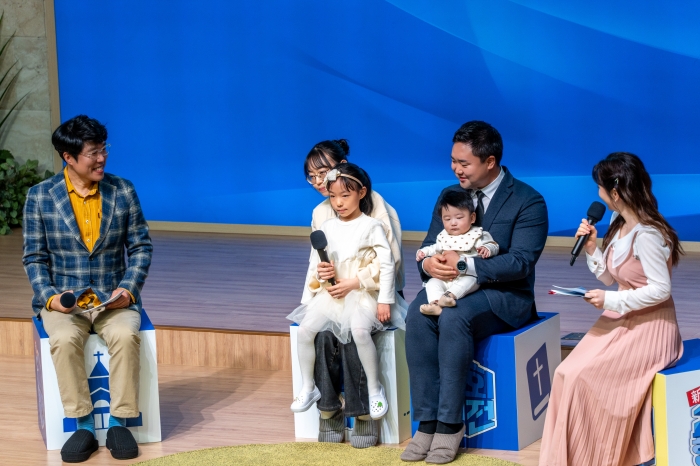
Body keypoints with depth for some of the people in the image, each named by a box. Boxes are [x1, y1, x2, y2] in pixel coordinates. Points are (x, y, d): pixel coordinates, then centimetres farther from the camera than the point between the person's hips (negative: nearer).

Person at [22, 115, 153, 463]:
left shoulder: (123, 191, 3)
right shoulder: (40, 197, 0)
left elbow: (140, 248, 6)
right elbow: (34, 257, 3)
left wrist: (128, 289, -9)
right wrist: (49, 297, -13)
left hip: (113, 300, 1)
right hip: (63, 301, -1)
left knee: (126, 335, -32)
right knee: (64, 340, -34)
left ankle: (119, 422, -20)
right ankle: (83, 426, -21)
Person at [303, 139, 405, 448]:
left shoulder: (374, 204, -7)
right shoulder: (320, 214, 11)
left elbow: (391, 258, -14)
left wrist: (357, 281, -26)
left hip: (376, 293, -4)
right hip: (338, 295, 4)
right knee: (323, 331, -27)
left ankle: (363, 411, -21)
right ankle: (329, 410, -18)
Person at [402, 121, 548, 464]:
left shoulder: (528, 201, -8)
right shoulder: (449, 195, 10)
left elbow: (520, 262, -18)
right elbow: (429, 247, 10)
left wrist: (465, 264, -27)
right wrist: (428, 264, -16)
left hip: (505, 295, -5)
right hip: (452, 287, 5)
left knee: (454, 318, -35)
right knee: (418, 316, -28)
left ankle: (449, 424, -28)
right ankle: (427, 423, -26)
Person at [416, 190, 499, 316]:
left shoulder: (476, 235, 2)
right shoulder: (443, 237, 17)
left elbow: (492, 245, -5)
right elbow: (436, 249, 35)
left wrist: (487, 249, -28)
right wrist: (424, 251, 20)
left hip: (467, 276, -5)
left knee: (469, 281, -36)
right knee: (432, 283, -19)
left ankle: (449, 295, -57)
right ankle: (435, 304, -44)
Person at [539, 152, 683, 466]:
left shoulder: (646, 234, -21)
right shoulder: (618, 226, 8)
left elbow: (660, 290, -23)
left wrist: (610, 301, -23)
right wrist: (591, 249, -2)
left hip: (649, 327, -9)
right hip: (622, 321, 9)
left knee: (582, 377, -18)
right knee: (567, 374, -7)